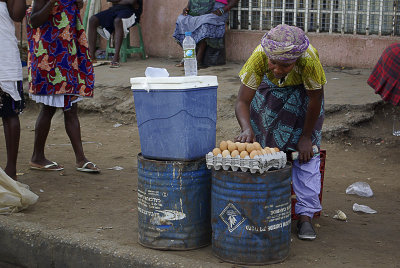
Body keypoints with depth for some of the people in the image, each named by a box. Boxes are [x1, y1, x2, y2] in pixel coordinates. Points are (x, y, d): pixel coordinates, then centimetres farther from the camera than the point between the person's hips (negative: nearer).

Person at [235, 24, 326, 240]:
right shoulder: (259, 56, -37)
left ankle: (305, 216, -6)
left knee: (305, 152, -10)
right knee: (261, 142, -2)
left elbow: (315, 99, -24)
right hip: (270, 89, 2)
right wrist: (247, 129, -49)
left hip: (303, 91, -1)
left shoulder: (309, 58, -41)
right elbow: (242, 101, -31)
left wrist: (306, 137, -15)